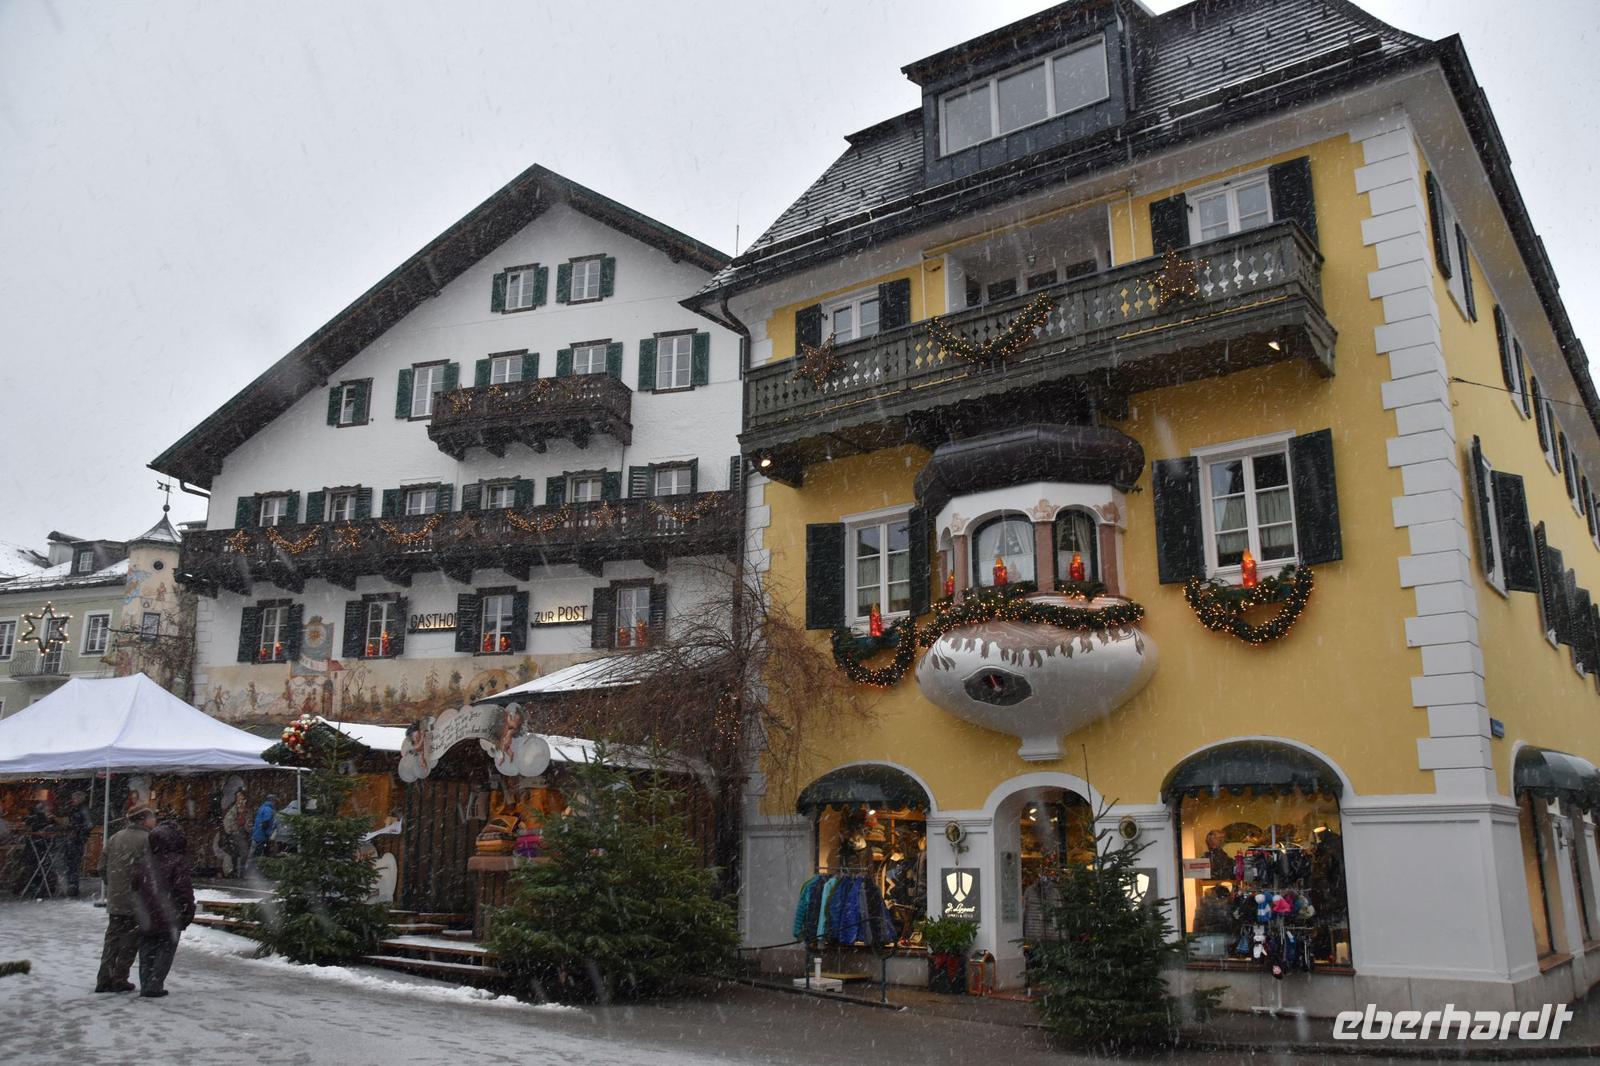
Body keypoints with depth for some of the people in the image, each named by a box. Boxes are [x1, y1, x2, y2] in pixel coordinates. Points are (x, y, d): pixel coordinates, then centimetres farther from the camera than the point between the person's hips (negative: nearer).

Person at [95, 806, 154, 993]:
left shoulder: (115, 838, 8)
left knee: (113, 938, 14)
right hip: (136, 901, -6)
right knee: (130, 941, 5)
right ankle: (119, 979, 8)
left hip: (114, 900, 6)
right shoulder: (147, 839, -12)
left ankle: (104, 979, 13)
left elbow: (102, 867, 9)